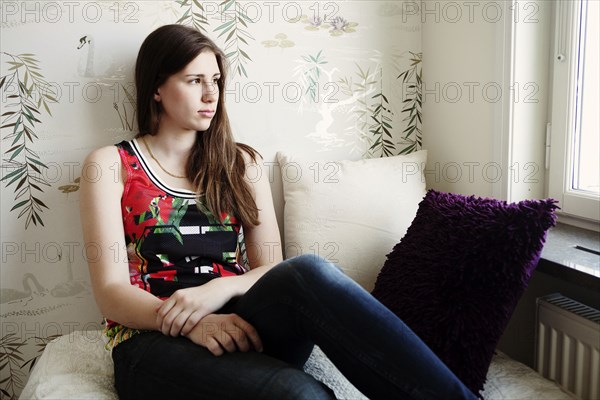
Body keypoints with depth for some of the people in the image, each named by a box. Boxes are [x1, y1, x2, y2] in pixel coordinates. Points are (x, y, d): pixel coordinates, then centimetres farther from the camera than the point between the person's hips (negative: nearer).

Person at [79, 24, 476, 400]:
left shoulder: (242, 162, 15)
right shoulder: (110, 165, 7)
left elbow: (271, 268, 7)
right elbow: (112, 293, -3)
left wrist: (219, 289, -16)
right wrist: (192, 324, -22)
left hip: (240, 327, 3)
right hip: (155, 343, -2)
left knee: (308, 273, -35)